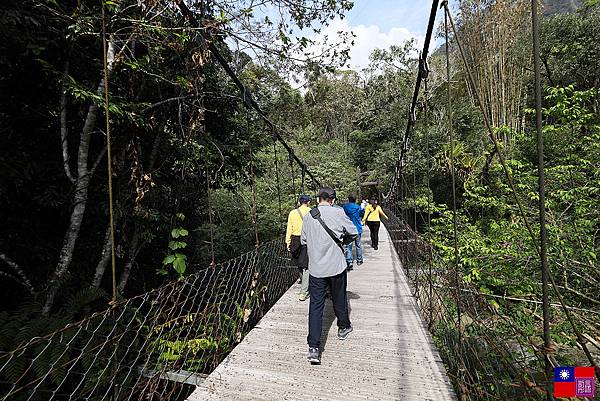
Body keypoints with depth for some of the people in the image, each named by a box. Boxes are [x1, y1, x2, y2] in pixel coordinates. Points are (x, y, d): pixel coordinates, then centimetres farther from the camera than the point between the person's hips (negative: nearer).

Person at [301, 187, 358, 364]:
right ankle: (344, 327, 44)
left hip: (315, 268, 1)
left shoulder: (308, 216, -1)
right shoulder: (337, 213, -11)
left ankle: (313, 348, 0)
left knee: (315, 305, 4)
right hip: (336, 266, -1)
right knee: (339, 299, 20)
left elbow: (303, 240, 10)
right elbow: (354, 232, -1)